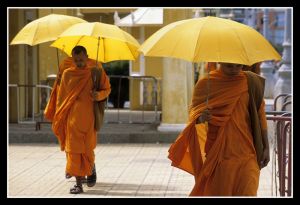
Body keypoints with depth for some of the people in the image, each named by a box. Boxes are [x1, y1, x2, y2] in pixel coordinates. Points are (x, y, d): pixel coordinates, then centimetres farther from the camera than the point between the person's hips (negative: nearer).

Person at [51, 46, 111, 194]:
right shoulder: (67, 74, 6)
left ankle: (91, 169, 34)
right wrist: (58, 117, 10)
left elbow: (107, 89, 9)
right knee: (73, 149, -2)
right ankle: (78, 183, 2)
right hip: (71, 119, 1)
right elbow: (61, 97, 11)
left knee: (87, 148, 3)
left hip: (88, 118, -1)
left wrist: (99, 95, -13)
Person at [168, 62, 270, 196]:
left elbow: (260, 115, 9)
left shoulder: (251, 82, 4)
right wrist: (200, 117, -23)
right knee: (217, 192, 3)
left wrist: (265, 147, 8)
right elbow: (193, 110, 1)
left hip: (246, 152, 1)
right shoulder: (205, 83, -1)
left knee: (247, 193, -9)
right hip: (217, 152, 0)